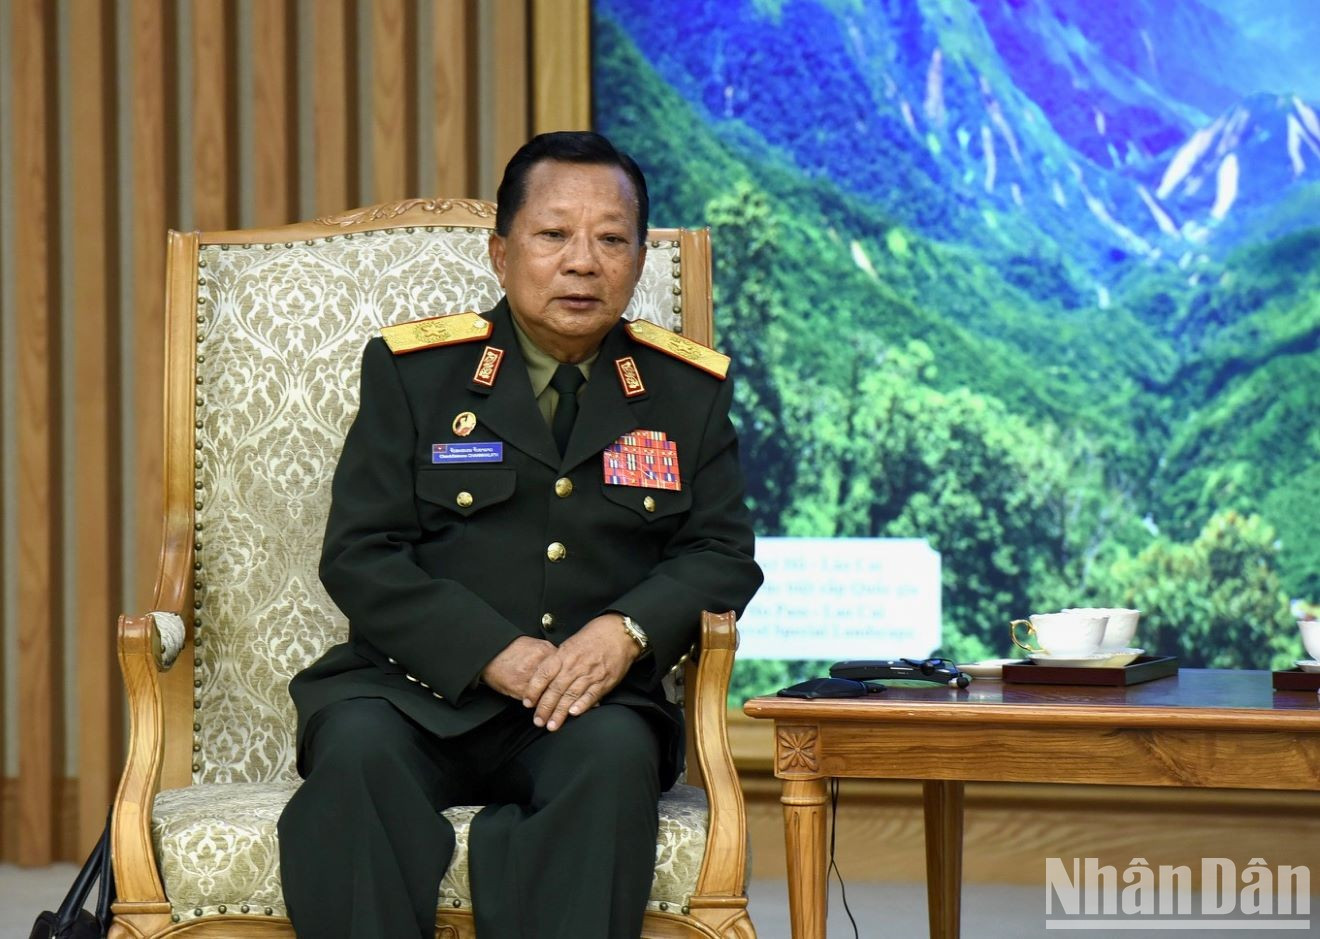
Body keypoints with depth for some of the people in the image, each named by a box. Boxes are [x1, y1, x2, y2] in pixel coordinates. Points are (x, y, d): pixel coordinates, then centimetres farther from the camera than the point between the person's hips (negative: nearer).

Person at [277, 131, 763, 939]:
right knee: (358, 747, -33)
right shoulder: (411, 371, 7)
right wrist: (493, 653, -15)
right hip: (417, 691, -1)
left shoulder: (689, 391, 13)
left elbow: (722, 556, 8)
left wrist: (629, 631, -14)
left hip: (591, 699, 1)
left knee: (615, 752, -33)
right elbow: (359, 555, 0)